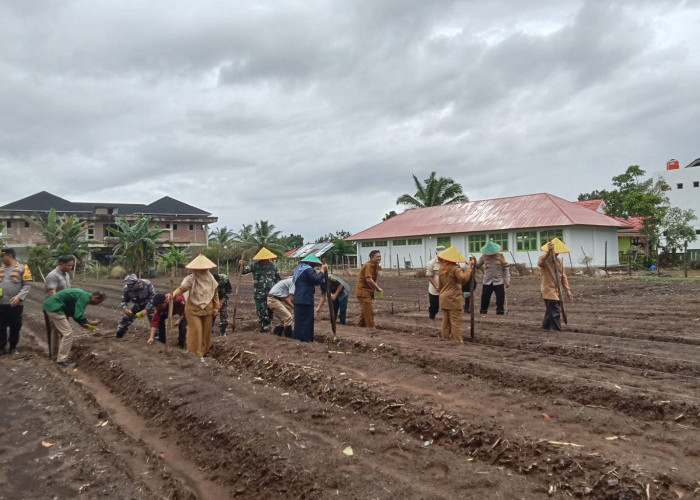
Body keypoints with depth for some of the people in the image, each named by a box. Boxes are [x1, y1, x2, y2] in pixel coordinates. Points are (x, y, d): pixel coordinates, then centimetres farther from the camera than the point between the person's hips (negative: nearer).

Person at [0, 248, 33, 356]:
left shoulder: (22, 268, 0)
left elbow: (28, 284, -5)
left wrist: (19, 297, -15)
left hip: (15, 304, -3)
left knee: (15, 327, 7)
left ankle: (13, 348, 20)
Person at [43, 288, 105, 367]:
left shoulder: (83, 295, 14)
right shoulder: (85, 297, -16)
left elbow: (74, 313, 22)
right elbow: (78, 316, -22)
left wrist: (82, 324, 18)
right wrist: (91, 323, -9)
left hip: (50, 305, 10)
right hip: (54, 308, -10)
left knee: (62, 333, 20)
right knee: (68, 333, -7)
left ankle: (60, 356, 29)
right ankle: (62, 360, -1)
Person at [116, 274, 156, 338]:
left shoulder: (147, 284, -30)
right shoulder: (126, 289, -21)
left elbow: (153, 297, -26)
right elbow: (124, 301, -7)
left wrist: (146, 310, -35)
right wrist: (125, 309, -30)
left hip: (149, 304, -3)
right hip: (137, 305, 4)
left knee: (153, 318, -21)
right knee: (126, 318, 0)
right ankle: (118, 336, 19)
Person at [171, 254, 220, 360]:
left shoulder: (210, 279, -3)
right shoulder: (190, 279, -16)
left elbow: (215, 293, 7)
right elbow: (181, 288, -29)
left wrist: (216, 307, 9)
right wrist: (174, 294, -50)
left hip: (207, 309, 4)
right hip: (193, 309, -4)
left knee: (206, 330, 12)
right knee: (195, 331, -5)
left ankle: (204, 351, 31)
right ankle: (195, 354, 7)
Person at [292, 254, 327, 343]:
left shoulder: (299, 269, 18)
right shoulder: (308, 269, -13)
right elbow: (317, 280, -22)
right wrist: (322, 271, -10)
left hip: (298, 300, 9)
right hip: (306, 300, -9)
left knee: (299, 320, 15)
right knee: (307, 320, -2)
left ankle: (298, 337, 21)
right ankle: (306, 339, 0)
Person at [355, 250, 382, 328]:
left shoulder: (375, 266, 12)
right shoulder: (368, 265, -18)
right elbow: (369, 280, -28)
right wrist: (378, 288, -19)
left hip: (368, 291, 10)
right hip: (363, 291, -10)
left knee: (364, 311, 18)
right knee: (368, 312, -8)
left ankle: (359, 326, 29)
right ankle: (371, 328, -4)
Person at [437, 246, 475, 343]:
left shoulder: (442, 269, 10)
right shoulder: (455, 268, -14)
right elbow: (464, 278, -30)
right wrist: (469, 266, -19)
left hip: (443, 298, 7)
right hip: (453, 299, -7)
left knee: (446, 320, 13)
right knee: (456, 321, -3)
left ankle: (445, 338, 18)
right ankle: (457, 341, -1)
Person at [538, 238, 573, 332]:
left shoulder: (560, 261, 13)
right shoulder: (544, 259, -9)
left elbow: (563, 277, 17)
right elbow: (540, 263, -37)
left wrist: (567, 291, 12)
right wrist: (548, 252, -49)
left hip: (558, 290, 7)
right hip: (548, 289, -7)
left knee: (550, 311, 14)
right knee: (555, 311, -13)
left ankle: (545, 327, 27)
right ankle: (557, 330, -9)